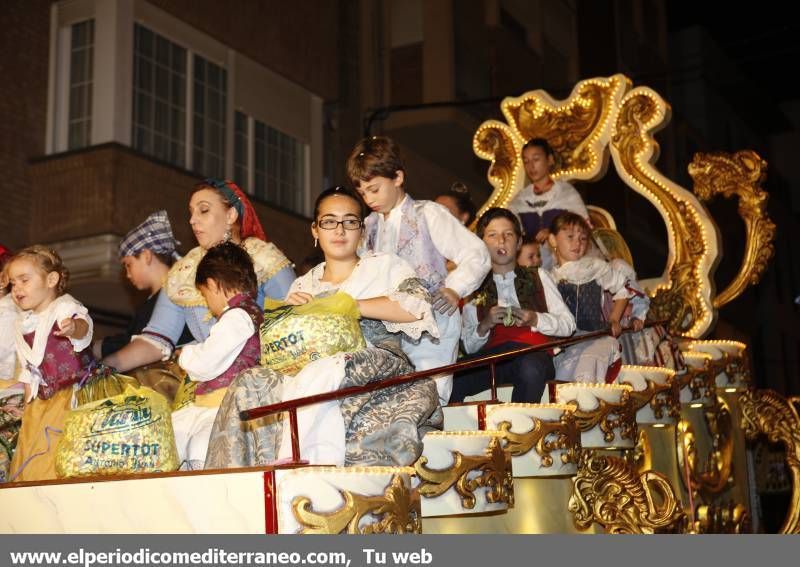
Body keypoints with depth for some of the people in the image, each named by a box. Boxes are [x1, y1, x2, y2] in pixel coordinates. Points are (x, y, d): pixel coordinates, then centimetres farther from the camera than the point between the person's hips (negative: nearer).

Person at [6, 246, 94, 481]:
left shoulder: (64, 307, -10)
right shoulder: (23, 324, 14)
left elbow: (83, 323, -35)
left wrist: (75, 328, -58)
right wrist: (28, 398, 18)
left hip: (74, 389, -8)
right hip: (43, 398, 8)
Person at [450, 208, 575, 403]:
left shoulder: (538, 277, 20)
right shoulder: (475, 288, 20)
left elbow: (568, 324, 12)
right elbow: (468, 346, 15)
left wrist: (535, 320, -5)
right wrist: (484, 325, -5)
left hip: (534, 352, 0)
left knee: (530, 368, -39)